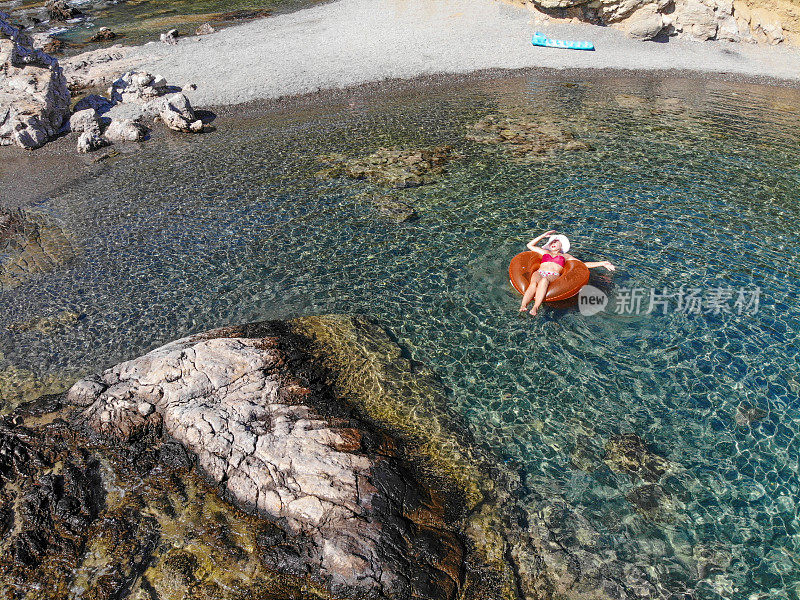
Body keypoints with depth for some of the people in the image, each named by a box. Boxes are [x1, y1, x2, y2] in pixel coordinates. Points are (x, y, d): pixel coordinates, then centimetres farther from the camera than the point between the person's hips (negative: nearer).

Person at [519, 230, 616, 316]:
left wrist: (602, 263, 25)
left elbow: (584, 264, 30)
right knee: (533, 284, -38)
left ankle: (536, 307, -61)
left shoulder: (565, 256, 33)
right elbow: (530, 245, 42)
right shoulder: (545, 252, 39)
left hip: (553, 276, -2)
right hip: (539, 272, 2)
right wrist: (544, 235, 40)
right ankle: (523, 306, -58)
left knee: (544, 281, -41)